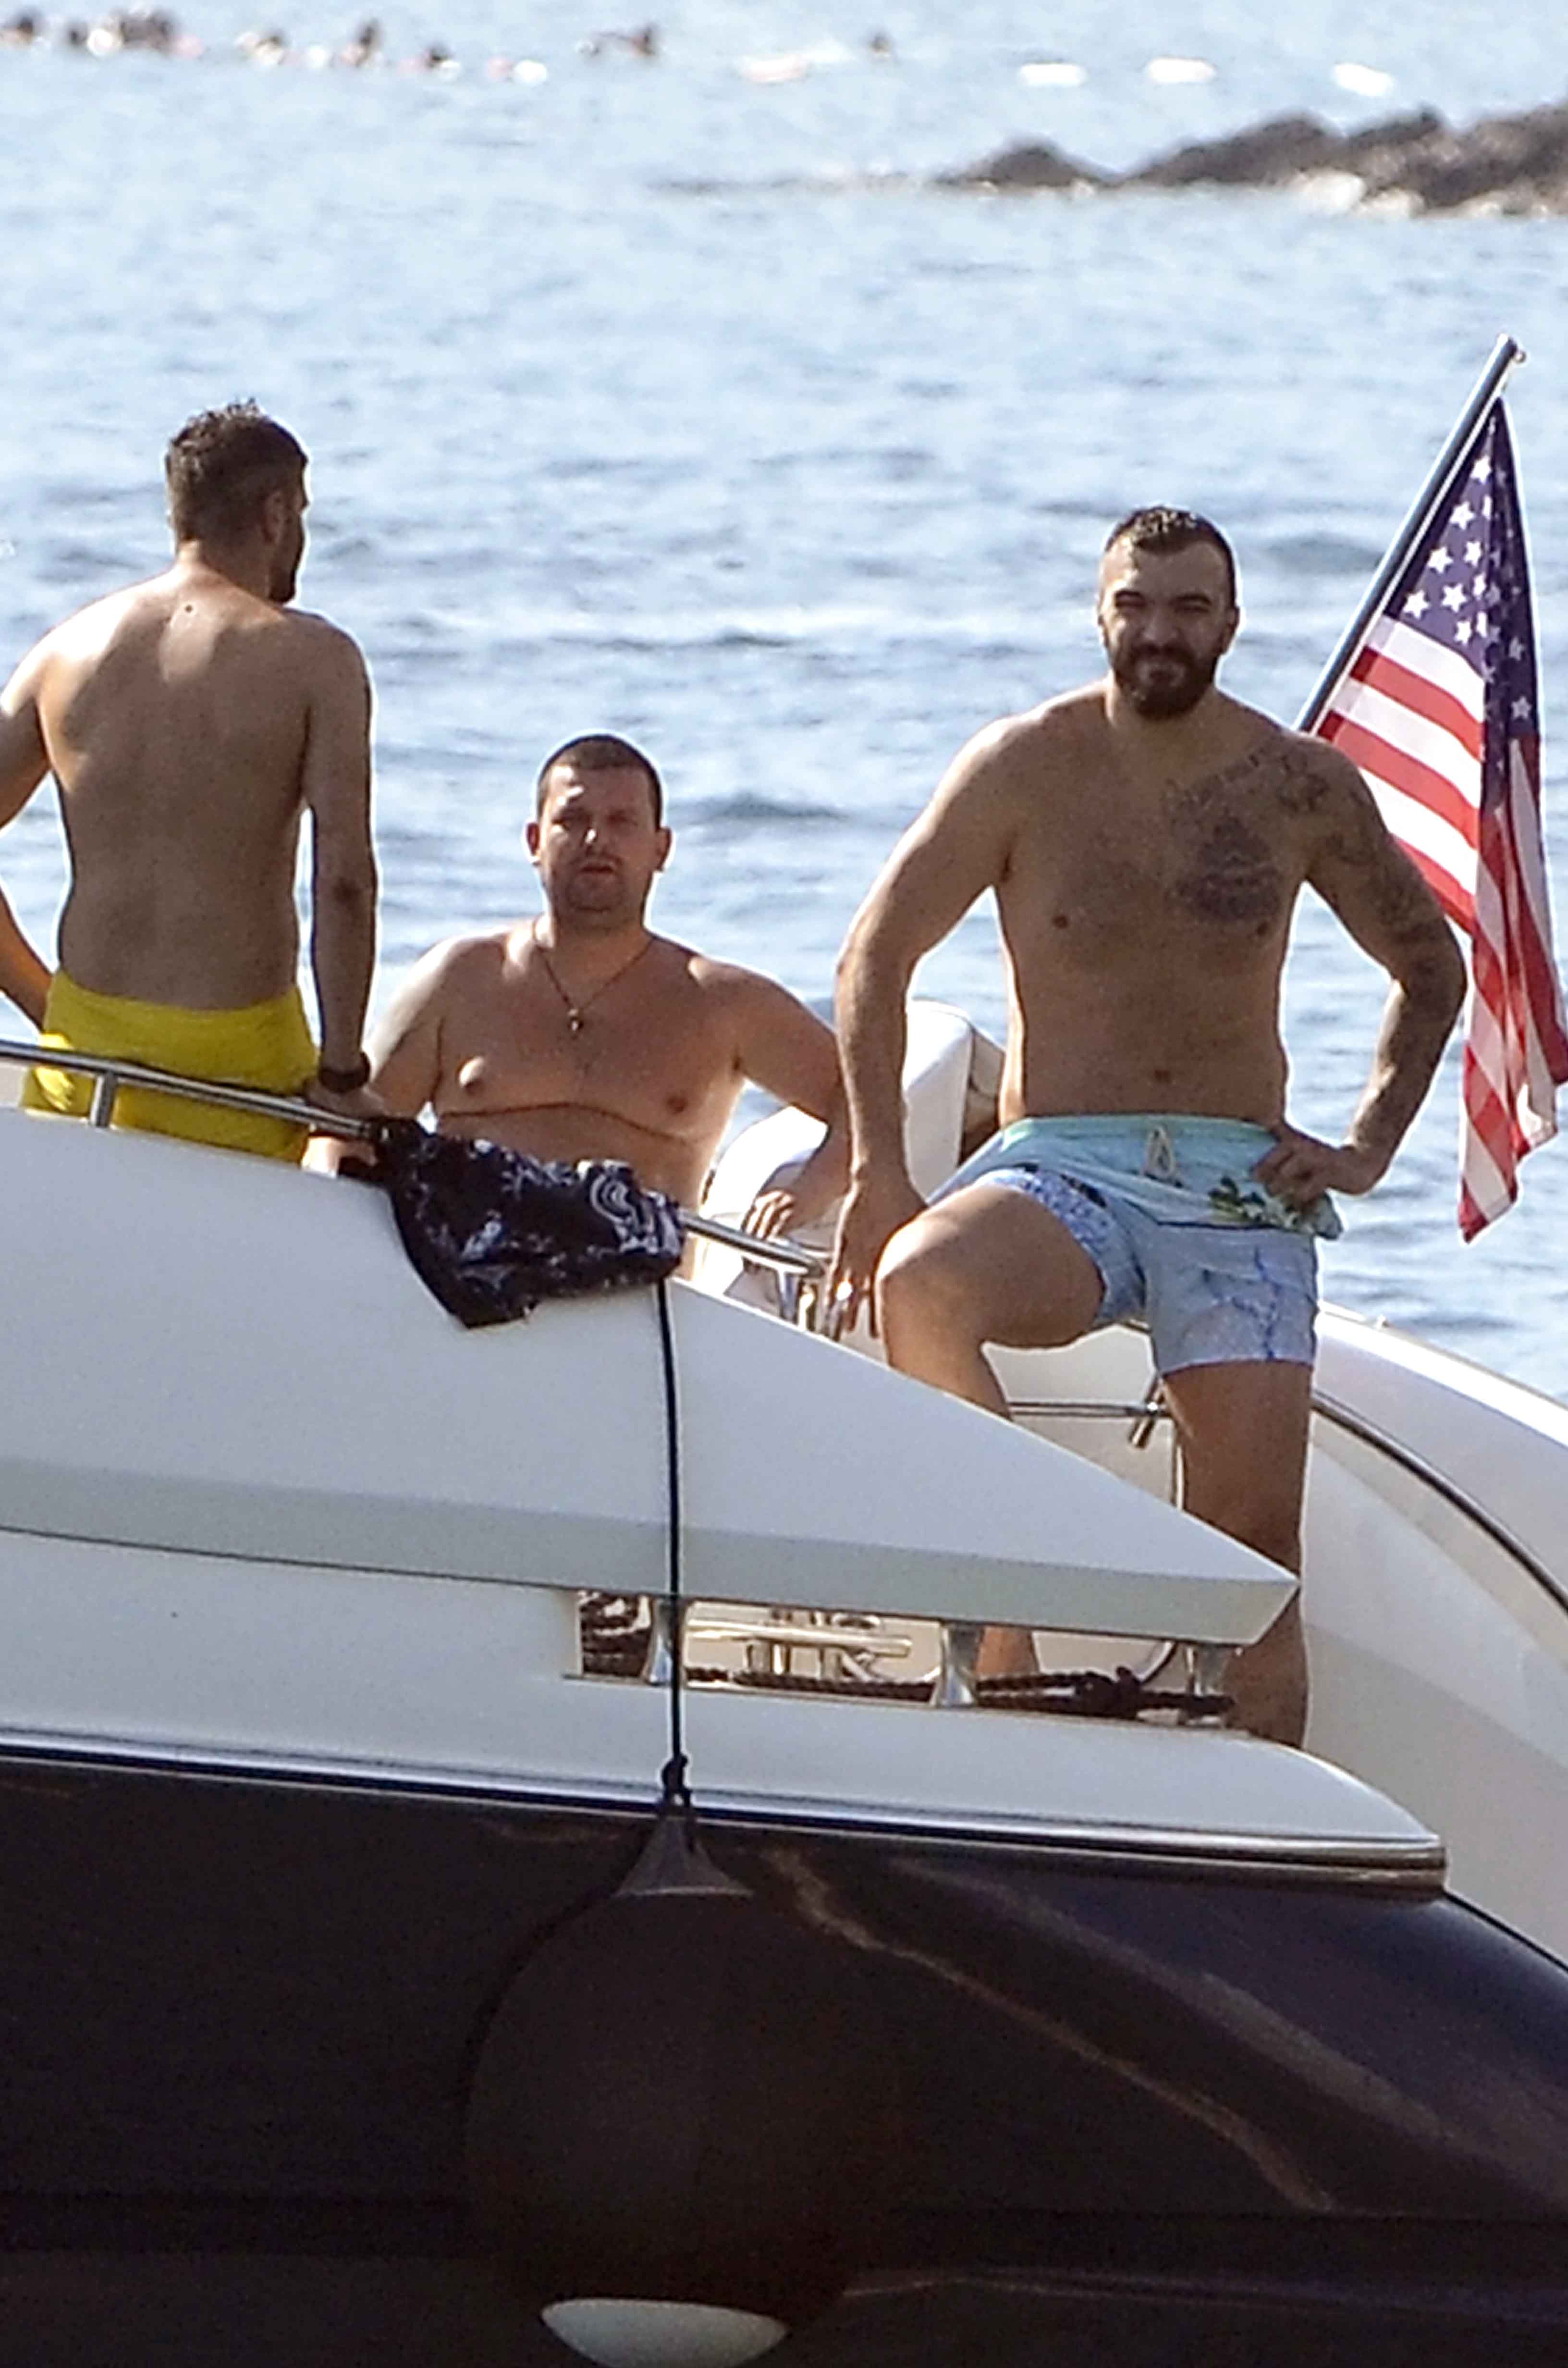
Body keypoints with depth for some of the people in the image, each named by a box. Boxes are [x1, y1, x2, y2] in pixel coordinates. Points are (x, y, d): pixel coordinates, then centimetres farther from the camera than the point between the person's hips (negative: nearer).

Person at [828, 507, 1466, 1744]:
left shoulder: (1304, 787, 6)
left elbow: (1433, 967, 20)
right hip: (1059, 1172, -1)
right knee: (918, 1284, -35)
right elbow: (876, 955, 7)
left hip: (1241, 1185, 1)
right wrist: (876, 1171, -1)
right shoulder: (1027, 767, 2)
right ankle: (1005, 1647, -31)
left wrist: (1370, 1147, 8)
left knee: (1258, 1541, -14)